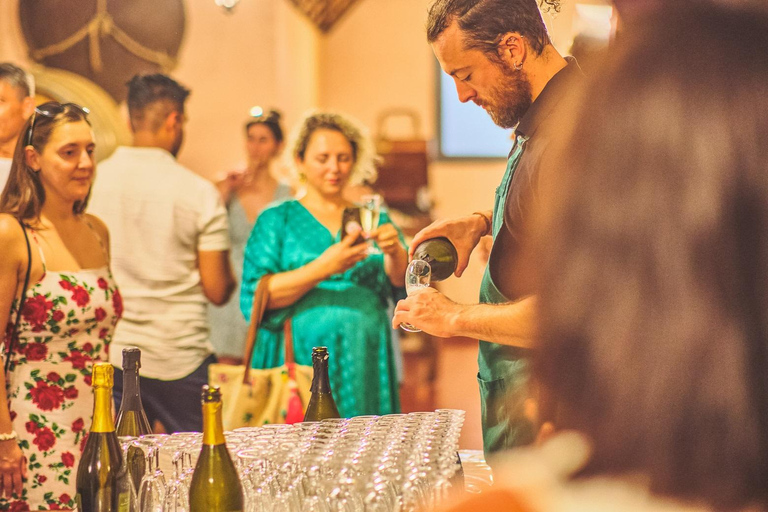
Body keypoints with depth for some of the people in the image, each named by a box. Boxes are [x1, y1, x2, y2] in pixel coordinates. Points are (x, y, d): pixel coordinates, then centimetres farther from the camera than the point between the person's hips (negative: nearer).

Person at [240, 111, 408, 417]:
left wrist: (394, 252, -17)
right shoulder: (277, 220, 8)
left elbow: (403, 287, 5)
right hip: (299, 360, -2)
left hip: (365, 366, 2)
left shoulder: (373, 219, 16)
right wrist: (322, 269, -18)